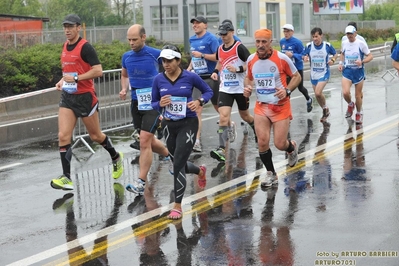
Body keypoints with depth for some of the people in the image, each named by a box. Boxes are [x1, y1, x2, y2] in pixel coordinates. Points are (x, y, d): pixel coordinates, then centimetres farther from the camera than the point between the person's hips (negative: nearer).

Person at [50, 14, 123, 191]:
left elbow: (98, 71, -20)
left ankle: (116, 158, 37)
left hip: (85, 97, -6)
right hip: (67, 97, 6)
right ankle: (67, 178, -8)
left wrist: (76, 78, -23)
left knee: (95, 136, 9)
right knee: (63, 136, -8)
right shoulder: (65, 47, 9)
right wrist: (62, 80, 7)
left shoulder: (85, 47, -13)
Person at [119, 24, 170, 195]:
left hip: (153, 103, -6)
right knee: (149, 141, 16)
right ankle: (171, 157, 45)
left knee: (144, 141, -14)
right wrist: (124, 89, 4)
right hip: (136, 103, 6)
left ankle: (141, 182, -10)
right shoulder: (126, 57, 4)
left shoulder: (156, 54, -10)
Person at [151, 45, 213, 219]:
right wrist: (160, 104, -18)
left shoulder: (190, 77, -10)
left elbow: (208, 91, 4)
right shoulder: (158, 80, -3)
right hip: (169, 125, 4)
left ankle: (177, 206, -1)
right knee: (179, 164, 17)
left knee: (178, 164, -13)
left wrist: (199, 101, -15)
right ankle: (200, 171, 53)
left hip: (188, 124, -4)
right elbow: (153, 104, 5)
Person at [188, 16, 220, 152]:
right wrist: (189, 68, 9)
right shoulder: (192, 40, 12)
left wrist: (202, 55, -21)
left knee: (217, 106, 11)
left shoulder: (211, 38, -9)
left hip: (211, 78, -5)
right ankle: (196, 141, -9)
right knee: (197, 109, -5)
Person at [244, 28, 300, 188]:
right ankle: (271, 175, 11)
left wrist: (287, 90, -19)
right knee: (262, 142, -9)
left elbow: (296, 76, -3)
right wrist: (247, 88, -6)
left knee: (280, 144, -2)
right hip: (261, 106, 3)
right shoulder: (251, 60, -2)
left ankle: (292, 148, 37)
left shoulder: (281, 58, -14)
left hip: (281, 106, -3)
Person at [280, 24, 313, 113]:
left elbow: (303, 55, -18)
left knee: (300, 87, 13)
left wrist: (292, 55, -31)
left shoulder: (297, 42, -18)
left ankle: (308, 99, 43)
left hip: (297, 68, -4)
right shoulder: (282, 42, 0)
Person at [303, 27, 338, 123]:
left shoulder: (327, 45, -9)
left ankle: (325, 108, 6)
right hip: (313, 74, 4)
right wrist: (305, 58, -20)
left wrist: (333, 60, -15)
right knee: (317, 94, 12)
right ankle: (325, 111, 34)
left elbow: (335, 54, 6)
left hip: (324, 73, -4)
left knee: (318, 93, -20)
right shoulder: (309, 46, -5)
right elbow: (304, 56, 4)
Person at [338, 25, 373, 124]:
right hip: (347, 71, 2)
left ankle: (359, 113, 32)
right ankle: (350, 105, 17)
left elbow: (370, 56, -7)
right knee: (345, 93, -17)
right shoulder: (344, 43, 1)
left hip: (358, 71, -2)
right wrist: (341, 63, 6)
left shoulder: (361, 43, -11)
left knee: (358, 96, 7)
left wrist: (362, 61, -24)